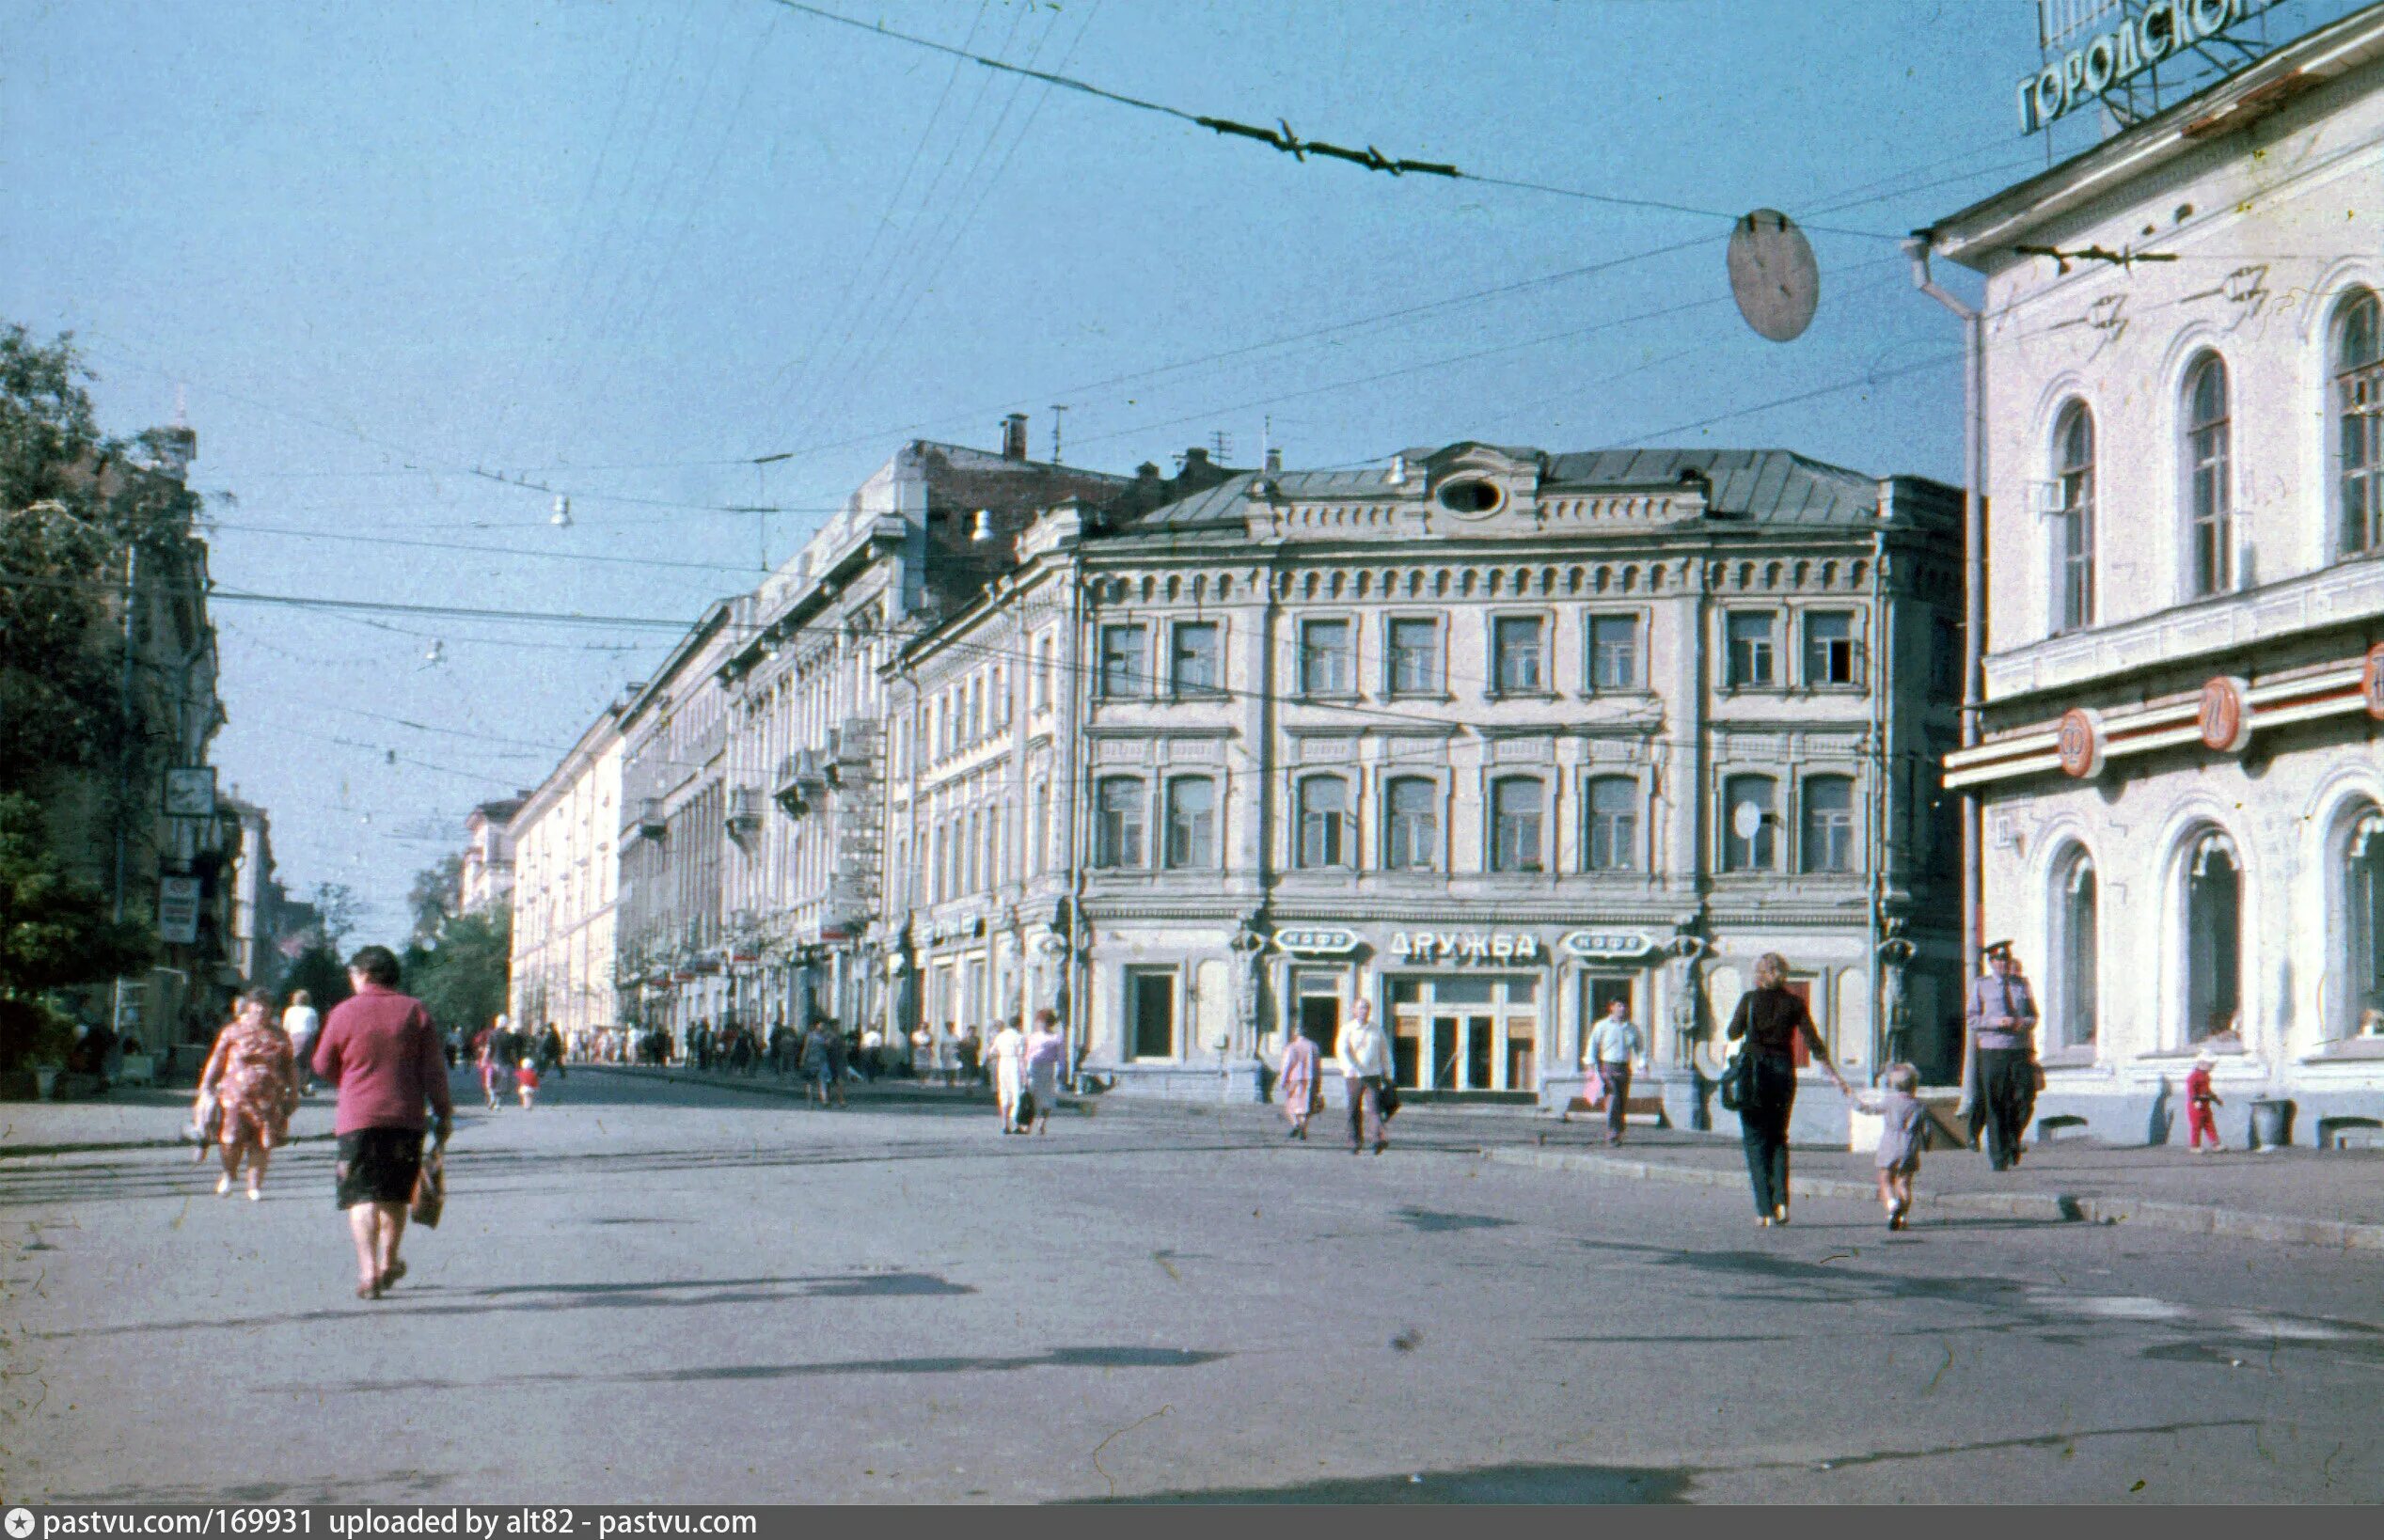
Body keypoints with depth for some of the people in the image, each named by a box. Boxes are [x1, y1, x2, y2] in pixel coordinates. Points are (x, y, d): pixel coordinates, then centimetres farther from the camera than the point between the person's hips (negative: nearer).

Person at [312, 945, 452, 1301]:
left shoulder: (345, 1012, -2)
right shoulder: (415, 1011, 4)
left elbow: (323, 1066, 8)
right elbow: (433, 1071, 2)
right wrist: (444, 1115, 8)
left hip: (358, 1116, -3)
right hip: (405, 1116, 3)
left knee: (362, 1196, -4)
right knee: (395, 1195, 18)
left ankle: (368, 1270, -18)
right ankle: (388, 1263, 26)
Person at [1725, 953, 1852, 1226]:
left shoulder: (1749, 999, -3)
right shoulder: (1794, 1003, 2)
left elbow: (1733, 1034, -1)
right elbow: (1814, 1042, 1)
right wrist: (1835, 1076, 5)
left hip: (1753, 1069, -2)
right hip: (1783, 1070, 2)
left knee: (1755, 1139, 4)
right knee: (1778, 1138, 18)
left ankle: (1765, 1209, -3)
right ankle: (1780, 1201, 2)